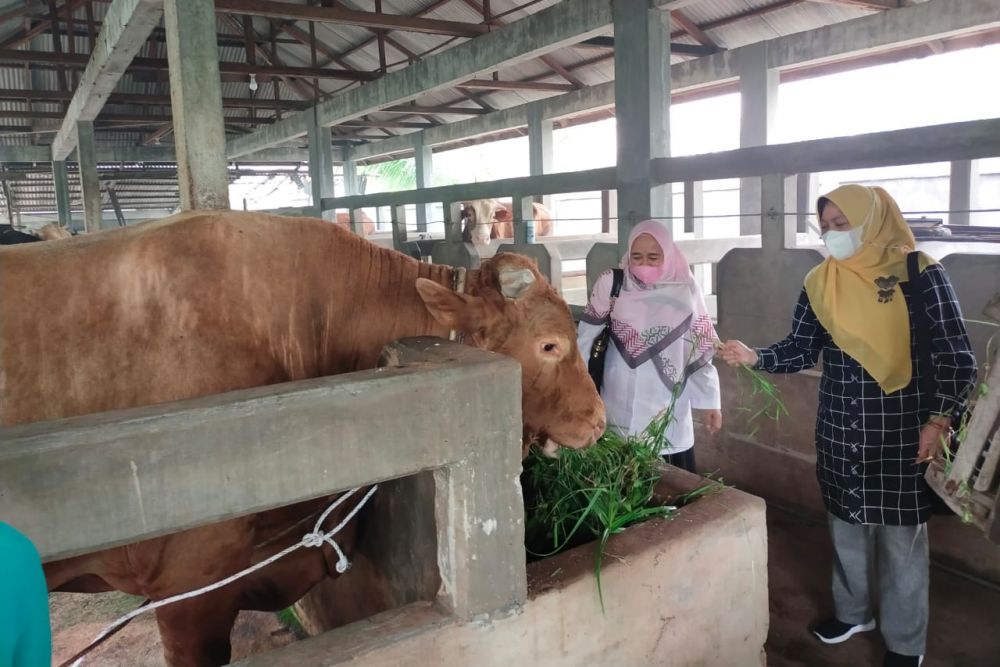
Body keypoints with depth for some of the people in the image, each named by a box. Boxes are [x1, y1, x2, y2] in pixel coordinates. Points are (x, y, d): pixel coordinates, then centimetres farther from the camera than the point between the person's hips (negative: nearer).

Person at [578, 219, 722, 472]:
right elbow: (586, 339, -1)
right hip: (621, 409, -1)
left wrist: (711, 401, 6)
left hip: (669, 409, 1)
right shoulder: (611, 285, -5)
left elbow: (701, 350, 5)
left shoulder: (686, 290, 0)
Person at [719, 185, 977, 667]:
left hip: (903, 430, -4)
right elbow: (801, 350, 2)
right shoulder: (821, 283, 3)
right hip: (840, 430, 4)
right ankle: (852, 611, 39)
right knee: (846, 525, 17)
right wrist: (755, 357, -15)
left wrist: (939, 418, -11)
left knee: (902, 535, 7)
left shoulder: (920, 274, -9)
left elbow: (956, 356, -7)